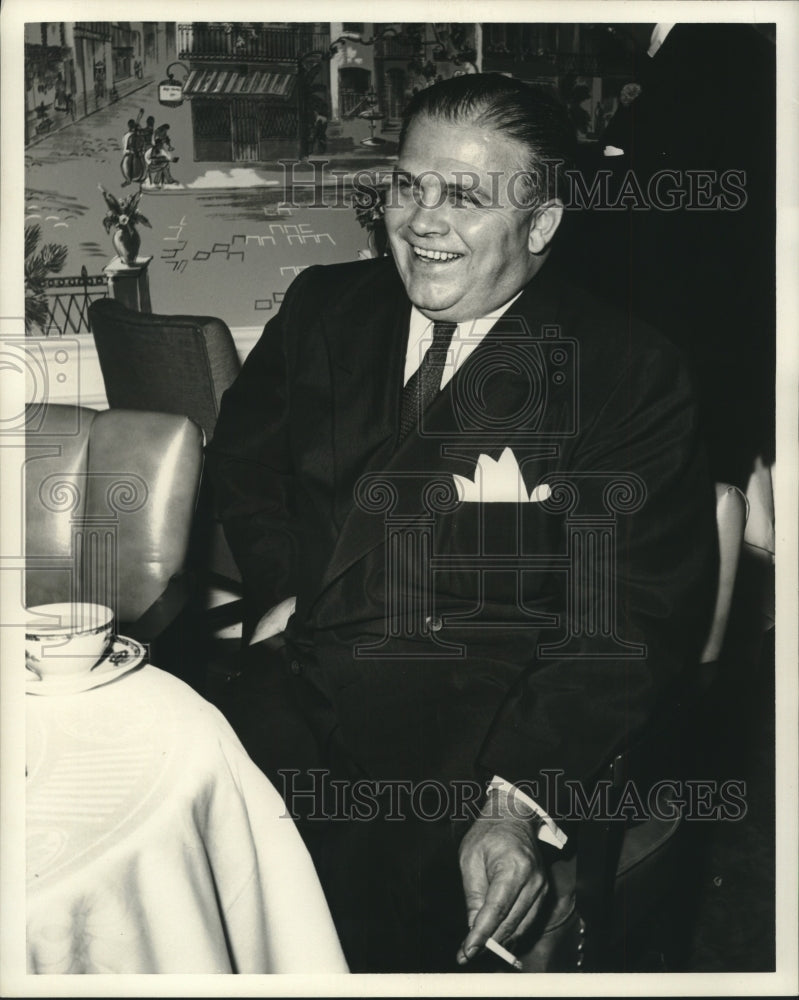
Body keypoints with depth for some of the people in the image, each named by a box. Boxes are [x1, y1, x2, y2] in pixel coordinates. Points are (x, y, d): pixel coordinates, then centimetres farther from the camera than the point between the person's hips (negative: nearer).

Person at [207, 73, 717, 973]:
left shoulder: (631, 374, 0)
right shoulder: (324, 307, 13)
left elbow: (641, 619, -5)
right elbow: (242, 455, 17)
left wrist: (520, 799, -15)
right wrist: (283, 589, -4)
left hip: (480, 722, -3)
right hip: (292, 681, 4)